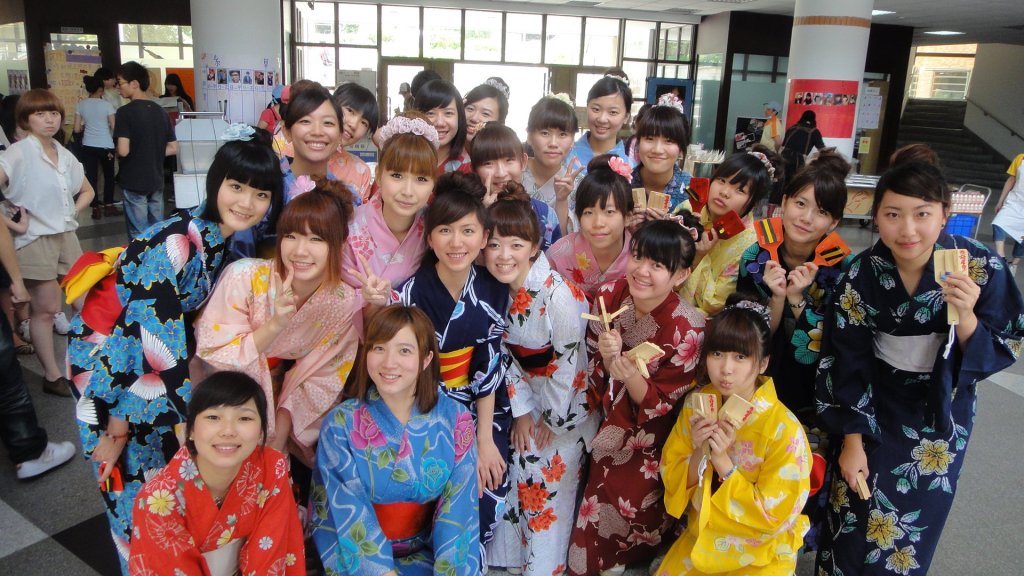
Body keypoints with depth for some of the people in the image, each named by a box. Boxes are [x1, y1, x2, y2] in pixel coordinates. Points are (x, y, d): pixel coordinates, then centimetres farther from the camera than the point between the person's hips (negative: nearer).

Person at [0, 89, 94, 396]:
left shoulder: (64, 154, 8)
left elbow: (87, 191, 21)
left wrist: (72, 213, 6)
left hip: (66, 235, 7)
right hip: (36, 240, -6)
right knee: (46, 309, 1)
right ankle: (52, 376, 12)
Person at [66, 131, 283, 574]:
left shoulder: (234, 237, -6)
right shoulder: (177, 241, -31)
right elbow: (153, 335, -28)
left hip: (159, 339, 7)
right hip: (106, 349, -7)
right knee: (134, 474, 0)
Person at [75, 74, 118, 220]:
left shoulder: (80, 105, 1)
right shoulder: (106, 105, -8)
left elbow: (77, 129, 1)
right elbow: (114, 127, -10)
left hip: (88, 146, 2)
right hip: (105, 145, -2)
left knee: (91, 176, 6)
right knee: (109, 175, 14)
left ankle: (96, 208, 6)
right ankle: (109, 206, 17)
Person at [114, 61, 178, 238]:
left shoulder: (125, 112, -14)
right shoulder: (161, 112, 5)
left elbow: (123, 150, -21)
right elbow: (173, 148, 8)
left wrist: (115, 151, 0)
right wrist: (152, 153, 11)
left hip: (133, 183, -6)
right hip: (156, 181, 6)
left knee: (140, 236, 1)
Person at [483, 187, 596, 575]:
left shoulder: (558, 294, -29)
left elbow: (568, 361, -21)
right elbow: (504, 353, -3)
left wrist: (551, 418, -10)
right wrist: (522, 411, -4)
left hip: (568, 401, -5)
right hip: (526, 395, 6)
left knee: (553, 481, 0)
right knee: (517, 469, 11)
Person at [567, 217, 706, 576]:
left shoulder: (688, 328, -24)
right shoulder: (609, 296, -14)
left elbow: (660, 403, -16)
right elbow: (593, 368, -3)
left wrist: (629, 374, -37)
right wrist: (606, 358, -27)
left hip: (648, 435, -3)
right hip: (605, 418, 3)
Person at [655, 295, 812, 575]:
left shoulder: (784, 429, -23)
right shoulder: (696, 404, -10)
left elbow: (772, 516, -18)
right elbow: (672, 482, -3)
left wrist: (722, 461, -27)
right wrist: (700, 454, -23)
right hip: (701, 538, 3)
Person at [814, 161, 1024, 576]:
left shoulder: (980, 268, -19)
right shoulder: (862, 274, -16)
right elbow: (847, 363, -8)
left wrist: (966, 318, -34)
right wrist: (852, 439, -5)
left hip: (941, 408, 0)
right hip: (873, 402, 1)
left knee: (905, 530, 9)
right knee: (850, 521, 9)